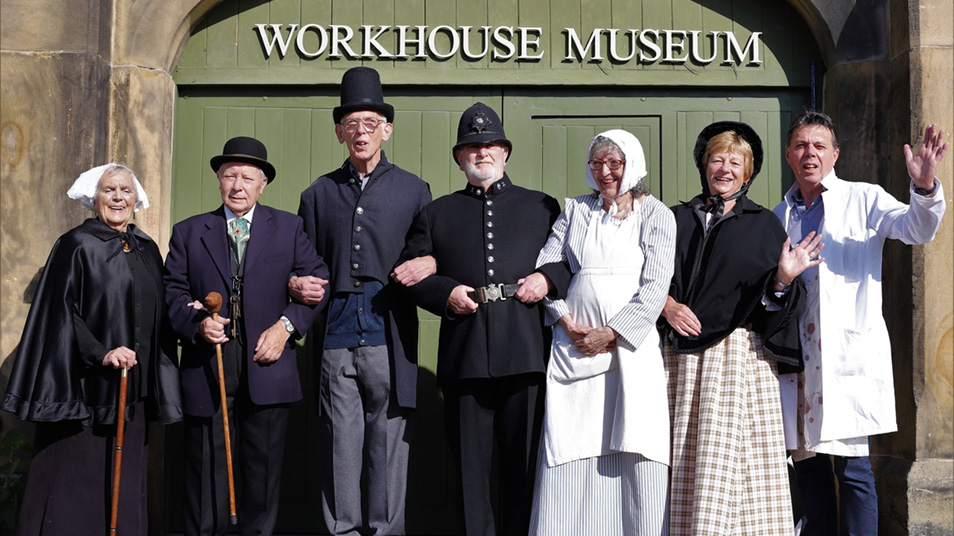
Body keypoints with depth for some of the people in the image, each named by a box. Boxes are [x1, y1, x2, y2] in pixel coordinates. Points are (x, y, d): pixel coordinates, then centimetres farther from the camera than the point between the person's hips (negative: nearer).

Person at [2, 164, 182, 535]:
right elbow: (62, 310, -10)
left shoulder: (147, 250, 14)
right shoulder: (77, 245, -4)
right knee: (75, 483, -2)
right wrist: (100, 353, -20)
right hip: (85, 387, -5)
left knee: (124, 485, 8)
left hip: (132, 391, 6)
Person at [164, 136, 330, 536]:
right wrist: (197, 323, -13)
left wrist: (287, 325, -9)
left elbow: (317, 281, 4)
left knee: (264, 467, 8)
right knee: (205, 468, 4)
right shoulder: (188, 232, 10)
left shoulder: (288, 227, 8)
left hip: (266, 366, 0)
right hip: (207, 368, 0)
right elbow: (173, 292, 6)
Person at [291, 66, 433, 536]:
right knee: (340, 448, 2)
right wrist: (296, 284, 0)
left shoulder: (413, 190, 12)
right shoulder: (318, 195, 16)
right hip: (336, 338, 1)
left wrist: (429, 265, -9)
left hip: (390, 338, -1)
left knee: (388, 446, 1)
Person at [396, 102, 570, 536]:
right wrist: (445, 293, -5)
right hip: (464, 356, 1)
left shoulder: (543, 207, 19)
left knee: (524, 463, 3)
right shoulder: (437, 213, 19)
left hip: (525, 354, 0)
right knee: (469, 463, 4)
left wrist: (548, 278, -4)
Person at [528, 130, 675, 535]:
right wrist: (565, 321, -4)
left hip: (630, 344, -2)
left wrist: (610, 333, -9)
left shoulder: (656, 214, 7)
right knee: (569, 453, -2)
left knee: (637, 457, -6)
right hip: (574, 342, 2)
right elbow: (544, 268, 10)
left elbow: (655, 287, -3)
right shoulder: (575, 210, 15)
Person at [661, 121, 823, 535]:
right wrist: (665, 304, -6)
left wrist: (783, 280, -14)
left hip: (741, 357, -2)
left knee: (741, 467, -8)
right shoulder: (677, 219, 13)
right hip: (682, 358, 2)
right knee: (686, 465, 0)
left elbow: (779, 306, 6)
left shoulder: (764, 226, 9)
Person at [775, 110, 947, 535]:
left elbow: (918, 228, -12)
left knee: (851, 465, -5)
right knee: (807, 465, 10)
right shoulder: (779, 217, 16)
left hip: (848, 354, -4)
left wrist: (924, 186, -30)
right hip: (796, 357, 4)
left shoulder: (864, 200, 4)